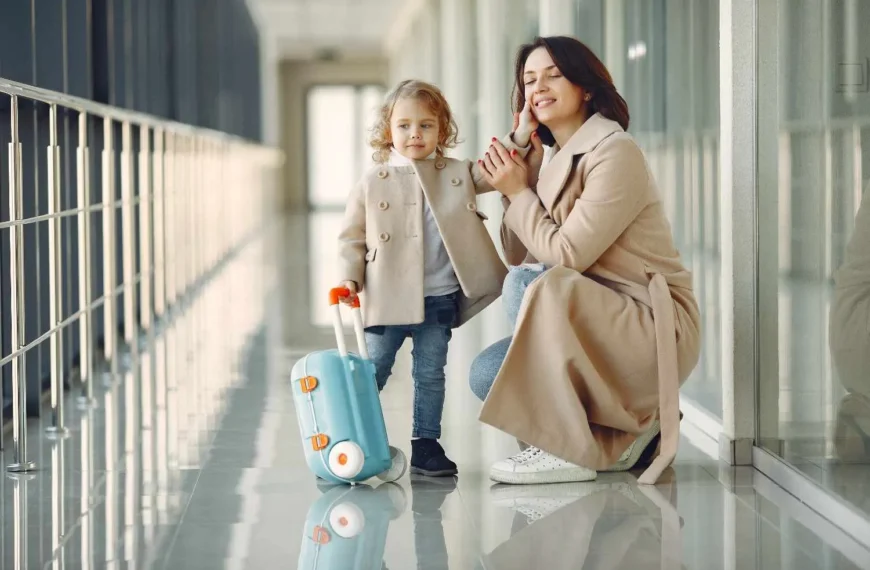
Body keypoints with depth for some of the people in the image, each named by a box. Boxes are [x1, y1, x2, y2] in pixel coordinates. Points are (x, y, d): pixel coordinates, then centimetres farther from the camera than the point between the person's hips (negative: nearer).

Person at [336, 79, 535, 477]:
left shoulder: (458, 175, 5)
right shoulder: (373, 183, -1)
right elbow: (352, 236, 2)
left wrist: (522, 133, -14)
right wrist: (349, 278, -8)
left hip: (439, 299, 2)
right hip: (387, 298, -2)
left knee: (431, 374, 9)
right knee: (372, 372, 8)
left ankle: (426, 445, 17)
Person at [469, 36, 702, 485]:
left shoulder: (615, 153, -15)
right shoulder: (558, 162, 11)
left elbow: (566, 254, -21)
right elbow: (517, 257, 7)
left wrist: (519, 193, -7)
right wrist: (518, 178, 0)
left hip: (655, 329, -9)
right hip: (598, 323, 9)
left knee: (534, 285, -28)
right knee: (488, 374, -3)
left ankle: (568, 447, -17)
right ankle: (632, 427, 6)